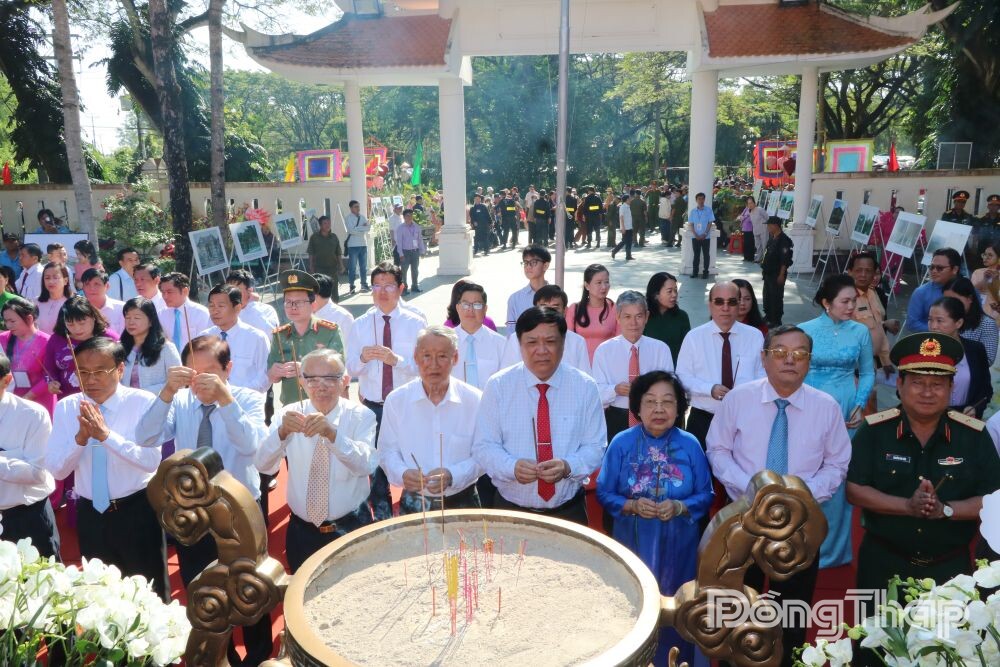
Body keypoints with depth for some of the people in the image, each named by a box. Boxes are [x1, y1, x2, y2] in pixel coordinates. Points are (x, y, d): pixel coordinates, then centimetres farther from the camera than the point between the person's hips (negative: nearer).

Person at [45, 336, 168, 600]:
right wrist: (80, 437, -22)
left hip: (138, 511, -3)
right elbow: (56, 469, -4)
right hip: (90, 514, 4)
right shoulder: (66, 407, -1)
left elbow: (151, 460, -22)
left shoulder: (143, 402, -13)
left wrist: (106, 435, -32)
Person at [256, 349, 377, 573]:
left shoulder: (361, 416, -9)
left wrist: (332, 433, -41)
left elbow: (367, 465, -26)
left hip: (351, 529, -2)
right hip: (302, 531, 2)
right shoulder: (290, 414, -4)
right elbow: (263, 465, -17)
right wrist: (281, 432, -36)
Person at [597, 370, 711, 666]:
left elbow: (705, 495, 0)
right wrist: (632, 506, -19)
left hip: (678, 545, 1)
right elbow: (604, 493, -2)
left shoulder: (690, 445, -4)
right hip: (632, 543, 0)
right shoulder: (621, 443, -6)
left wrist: (679, 507, -18)